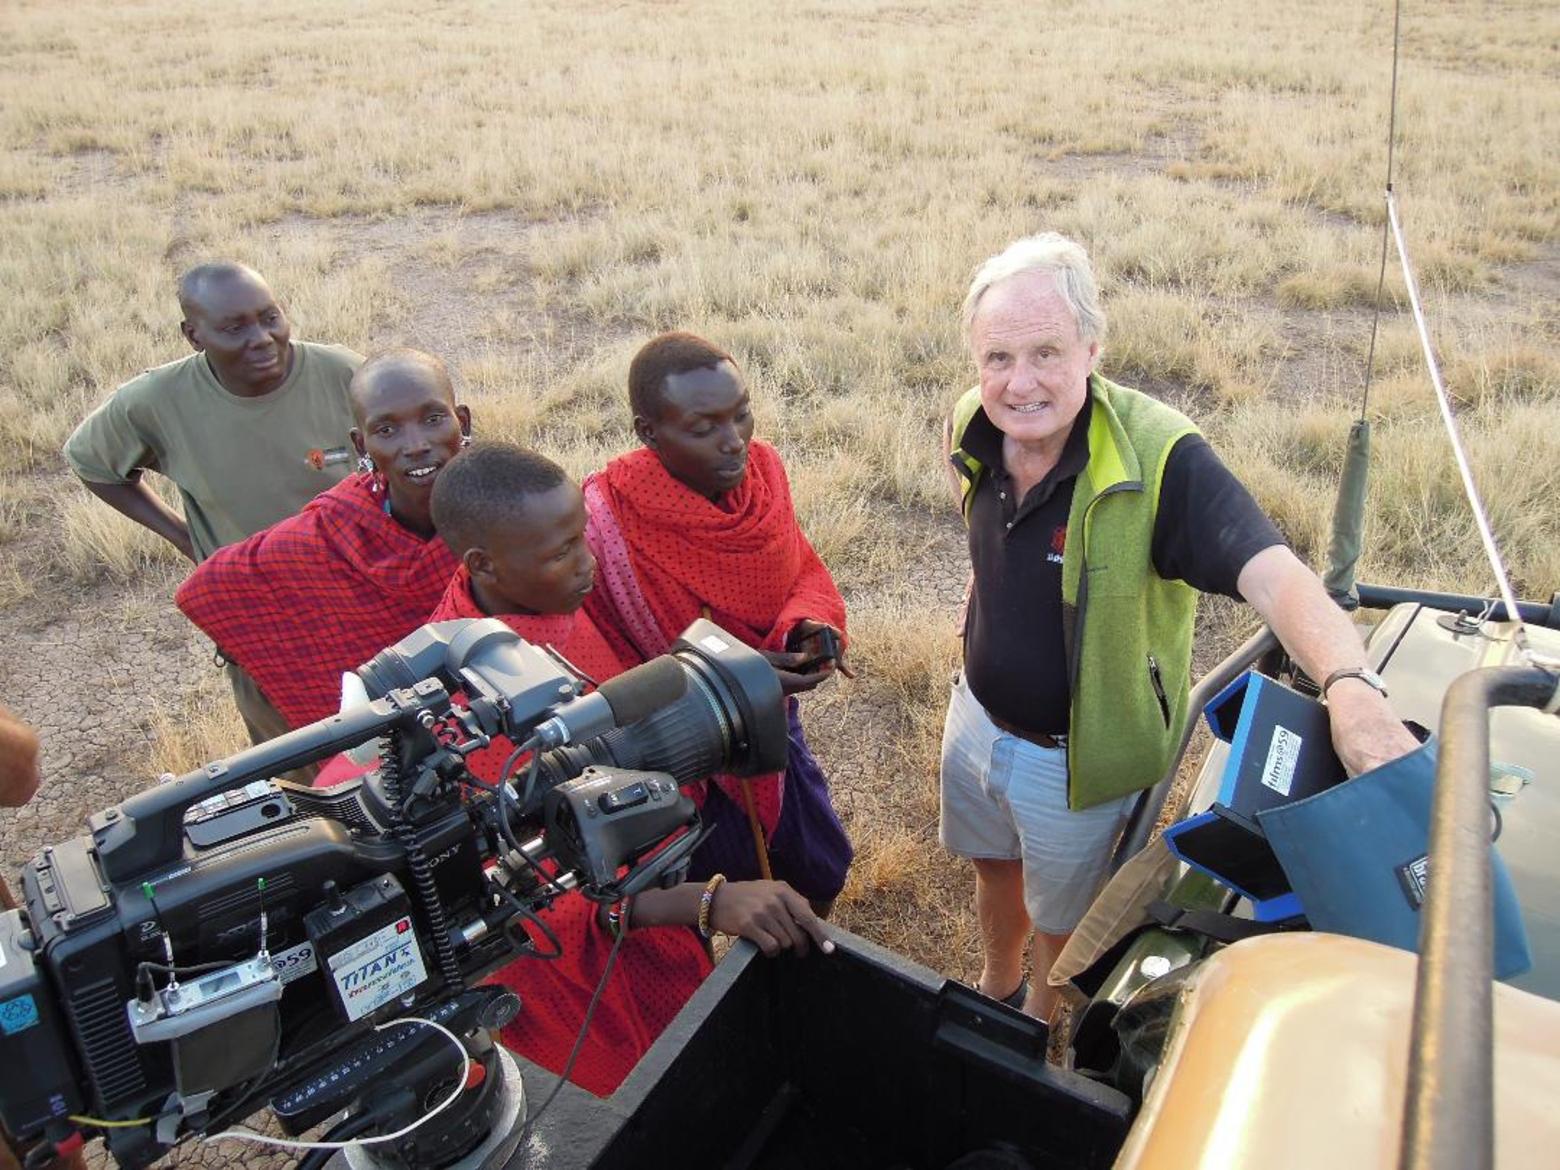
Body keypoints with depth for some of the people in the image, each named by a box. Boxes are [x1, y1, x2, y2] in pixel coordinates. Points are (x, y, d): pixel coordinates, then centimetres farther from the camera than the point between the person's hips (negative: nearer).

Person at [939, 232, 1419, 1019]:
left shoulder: (1160, 458, -31)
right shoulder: (972, 431, -12)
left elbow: (1274, 578, -43)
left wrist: (1352, 689, -59)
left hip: (1076, 756, -5)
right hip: (977, 717, 5)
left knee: (1062, 920, 22)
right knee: (993, 869, 30)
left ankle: (1045, 1031, 54)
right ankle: (995, 987, 61)